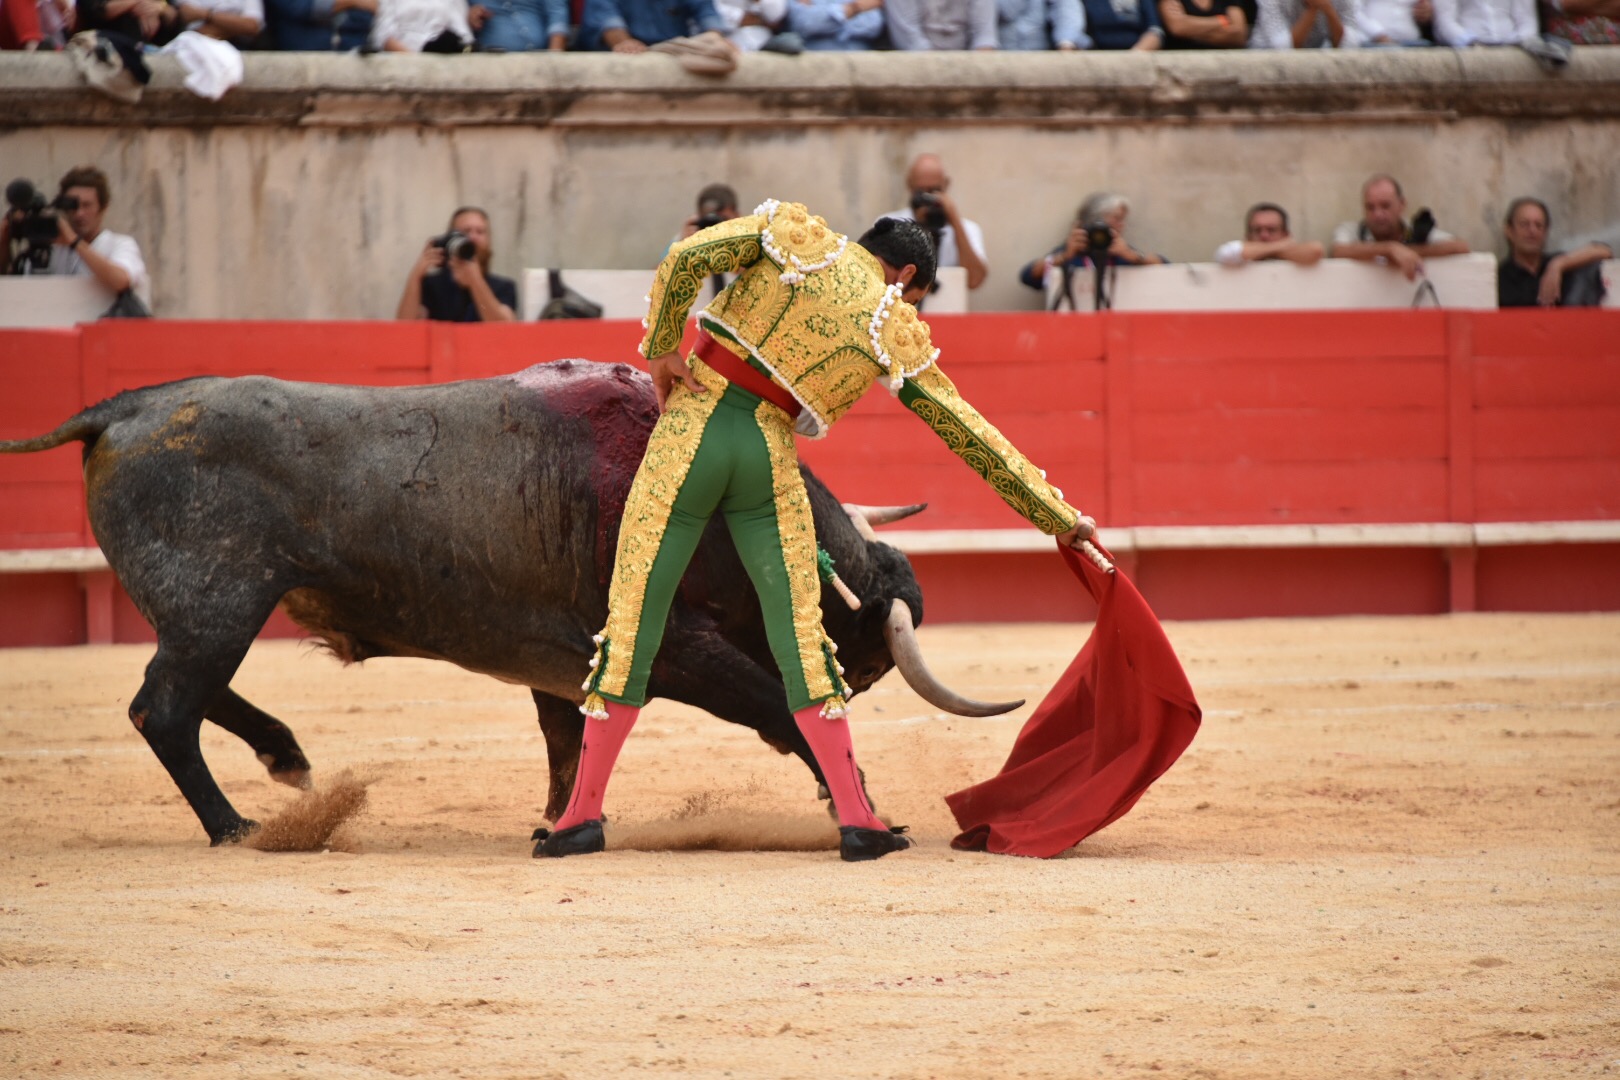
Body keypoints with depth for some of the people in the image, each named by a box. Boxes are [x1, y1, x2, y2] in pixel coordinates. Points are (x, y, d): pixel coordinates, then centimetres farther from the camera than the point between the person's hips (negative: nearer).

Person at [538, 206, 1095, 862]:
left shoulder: (792, 231, 6)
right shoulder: (895, 332, 5)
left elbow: (686, 258, -9)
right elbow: (970, 435, 8)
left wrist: (660, 349, 3)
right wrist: (1058, 517, 13)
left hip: (690, 432, 0)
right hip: (768, 460, 0)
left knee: (633, 621, 4)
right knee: (801, 635, 7)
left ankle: (584, 814, 6)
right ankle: (856, 821, 4)